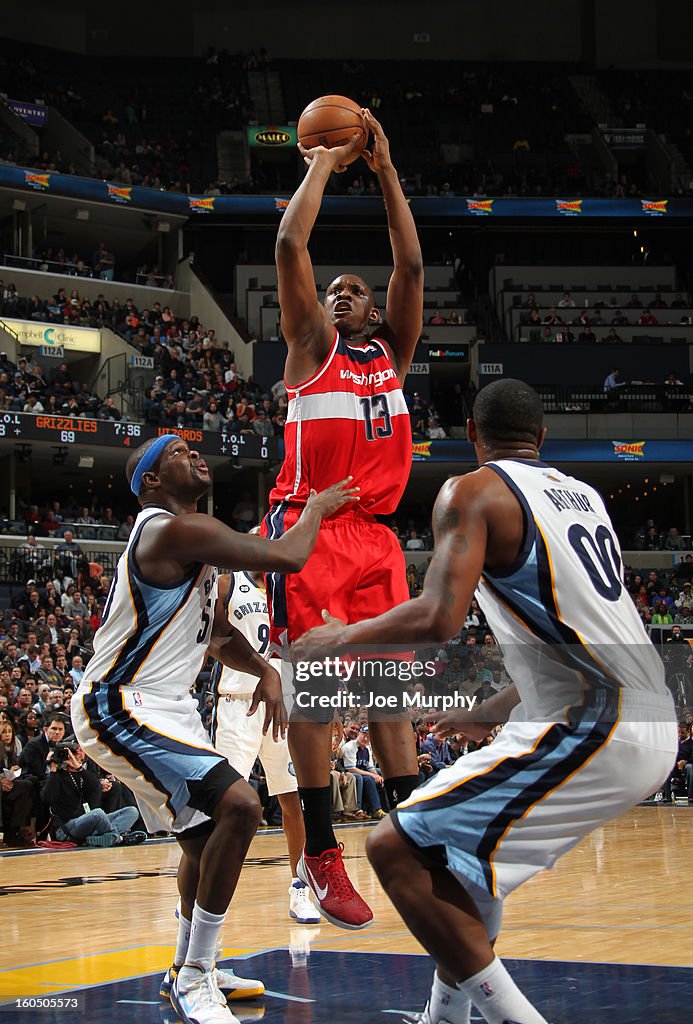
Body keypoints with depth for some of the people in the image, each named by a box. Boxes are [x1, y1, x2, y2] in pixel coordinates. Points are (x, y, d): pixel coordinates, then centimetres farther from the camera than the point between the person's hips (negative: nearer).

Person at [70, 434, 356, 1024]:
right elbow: (288, 558, -23)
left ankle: (190, 969, 40)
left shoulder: (185, 540, 15)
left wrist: (263, 669, 6)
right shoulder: (180, 530, -19)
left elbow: (215, 631, 24)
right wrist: (317, 507, -3)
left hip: (162, 709, 11)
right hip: (118, 708, -11)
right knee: (238, 806, -24)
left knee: (204, 835, 23)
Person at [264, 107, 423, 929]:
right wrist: (322, 164, 9)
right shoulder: (313, 344, 9)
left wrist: (385, 171, 12)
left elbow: (411, 264, 12)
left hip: (375, 536, 5)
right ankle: (319, 854, -6)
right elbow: (290, 245, -1)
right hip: (308, 530, -4)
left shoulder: (393, 351, 20)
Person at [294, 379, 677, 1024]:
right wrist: (491, 716, 40)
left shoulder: (474, 492, -4)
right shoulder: (582, 496, 21)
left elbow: (438, 618, -19)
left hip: (591, 730, -9)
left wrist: (342, 639, -1)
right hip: (650, 725, 9)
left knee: (396, 848, -8)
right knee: (464, 839, 29)